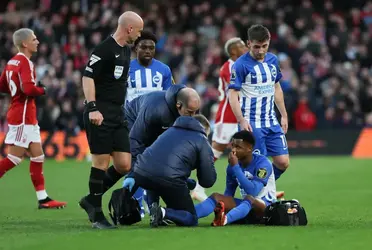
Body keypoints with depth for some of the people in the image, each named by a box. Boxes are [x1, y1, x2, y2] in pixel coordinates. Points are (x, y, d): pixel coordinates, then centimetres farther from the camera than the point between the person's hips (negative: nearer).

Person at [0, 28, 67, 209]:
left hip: (27, 117, 10)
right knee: (15, 157, -7)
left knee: (38, 155, 9)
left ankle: (43, 199, 10)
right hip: (22, 116, -10)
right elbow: (29, 88, -26)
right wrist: (43, 90, -9)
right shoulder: (25, 62, -14)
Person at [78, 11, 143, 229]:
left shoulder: (126, 50, 16)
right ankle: (96, 214, 5)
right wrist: (92, 107, -23)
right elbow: (88, 77, -16)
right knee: (101, 163, -5)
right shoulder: (104, 49, -12)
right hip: (100, 115, -9)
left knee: (124, 165, 3)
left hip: (118, 116, 9)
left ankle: (91, 200, 19)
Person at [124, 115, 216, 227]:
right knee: (191, 219, 13)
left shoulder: (171, 130, 32)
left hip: (141, 174, 5)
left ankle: (153, 209, 16)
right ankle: (163, 213, -16)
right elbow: (208, 181, 10)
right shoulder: (202, 142, 15)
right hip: (170, 179, -5)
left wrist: (131, 176, 29)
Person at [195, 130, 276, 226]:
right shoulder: (232, 166, 2)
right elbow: (228, 194, 9)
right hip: (246, 205, 6)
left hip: (266, 206, -6)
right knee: (216, 196, -15)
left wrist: (236, 167, -28)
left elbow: (253, 191, -28)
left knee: (249, 199, -38)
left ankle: (224, 219, -66)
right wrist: (223, 205, -14)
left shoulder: (262, 163, -16)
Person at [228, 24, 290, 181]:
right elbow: (233, 95, -13)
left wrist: (284, 115, 18)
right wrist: (242, 121, -23)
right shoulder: (241, 64, -11)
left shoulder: (273, 60, 8)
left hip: (271, 121, 6)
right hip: (252, 123, -6)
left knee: (283, 162, 1)